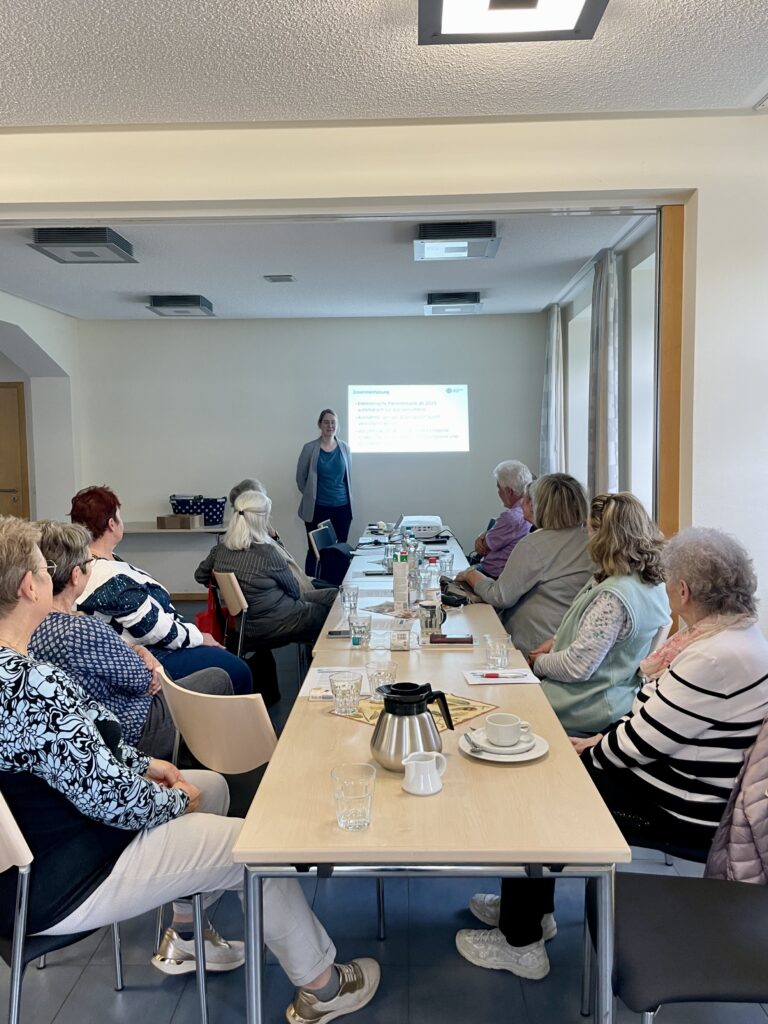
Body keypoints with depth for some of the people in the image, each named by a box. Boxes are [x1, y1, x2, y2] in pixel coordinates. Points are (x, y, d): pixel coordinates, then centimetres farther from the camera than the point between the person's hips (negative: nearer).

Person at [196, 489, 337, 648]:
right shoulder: (268, 553, -27)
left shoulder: (220, 550, -7)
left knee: (332, 594, 20)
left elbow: (200, 576, 13)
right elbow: (294, 590, -12)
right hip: (276, 624, -8)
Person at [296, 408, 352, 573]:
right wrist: (311, 496, 8)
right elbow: (300, 477, 5)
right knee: (315, 550, 2)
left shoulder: (344, 448, 5)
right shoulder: (309, 448, -3)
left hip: (342, 507, 3)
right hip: (317, 508, -2)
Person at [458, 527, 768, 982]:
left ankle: (520, 943, 17)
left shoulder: (716, 658, -30)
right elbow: (652, 713, 9)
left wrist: (590, 752, -6)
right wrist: (599, 741, 4)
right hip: (665, 769, 9)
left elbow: (643, 741, -24)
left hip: (680, 808, -9)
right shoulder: (731, 630, 2)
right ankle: (529, 907, 28)